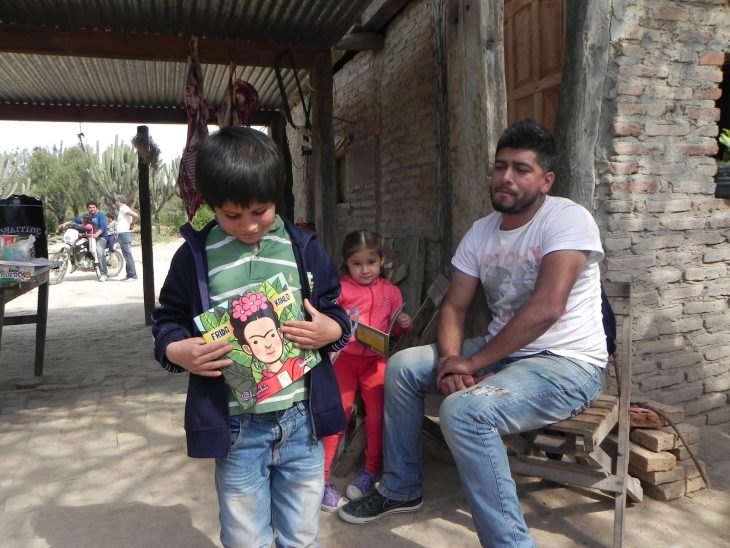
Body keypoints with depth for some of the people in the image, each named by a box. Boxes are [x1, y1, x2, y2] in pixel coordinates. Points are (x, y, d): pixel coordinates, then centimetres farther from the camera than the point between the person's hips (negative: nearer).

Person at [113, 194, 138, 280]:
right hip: (121, 234, 10)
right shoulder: (120, 209, 20)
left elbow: (136, 216, -22)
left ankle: (133, 275, -8)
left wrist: (131, 225, -11)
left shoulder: (124, 208, -9)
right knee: (127, 256, 10)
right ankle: (129, 275, 14)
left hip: (125, 234, -10)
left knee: (128, 255, -9)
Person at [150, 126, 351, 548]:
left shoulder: (303, 247, 1)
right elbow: (168, 320, 6)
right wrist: (176, 350, -14)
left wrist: (330, 330, -12)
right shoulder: (196, 255, -3)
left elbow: (336, 309, 9)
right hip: (236, 428, -1)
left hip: (302, 420, 2)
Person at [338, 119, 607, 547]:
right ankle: (401, 490, 18)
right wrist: (451, 358, -16)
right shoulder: (481, 232, 6)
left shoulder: (568, 219, -15)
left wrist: (472, 363, -22)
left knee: (463, 410, -31)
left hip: (567, 365, -7)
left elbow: (546, 307, -27)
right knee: (403, 367, 2)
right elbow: (454, 308, 5)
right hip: (502, 352, 8)